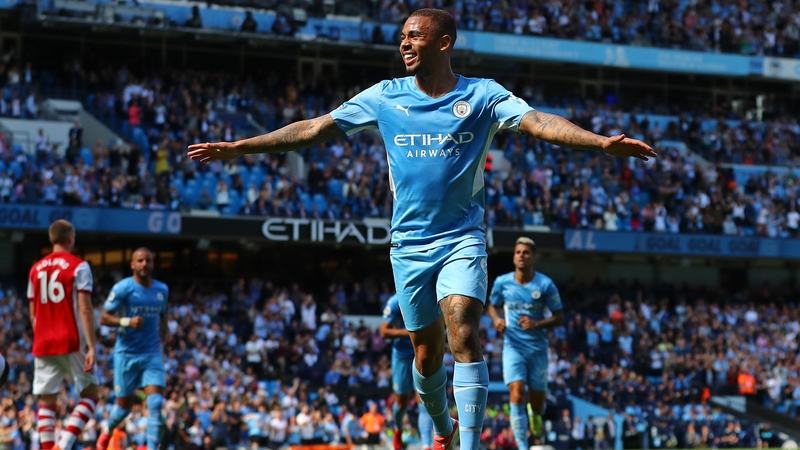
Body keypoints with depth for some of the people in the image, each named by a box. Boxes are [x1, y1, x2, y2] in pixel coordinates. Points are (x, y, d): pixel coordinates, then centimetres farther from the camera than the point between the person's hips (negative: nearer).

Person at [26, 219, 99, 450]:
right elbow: (85, 309, -12)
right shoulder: (79, 266, -4)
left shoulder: (36, 268, 12)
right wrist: (92, 347, -13)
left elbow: (33, 314, 15)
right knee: (89, 394, 6)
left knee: (46, 400, 6)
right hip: (72, 342, -4)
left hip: (43, 344, 5)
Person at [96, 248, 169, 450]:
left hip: (152, 354, 3)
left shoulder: (162, 290, 7)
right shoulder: (122, 288, -9)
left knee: (156, 404, -14)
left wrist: (161, 338, 11)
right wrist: (127, 322, -25)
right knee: (125, 405, 9)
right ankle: (107, 433, 40)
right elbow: (104, 318, -9)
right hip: (126, 354, -3)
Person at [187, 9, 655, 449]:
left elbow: (538, 121, -18)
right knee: (427, 353, 8)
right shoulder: (385, 96, 2)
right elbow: (316, 127, 3)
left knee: (464, 335, -21)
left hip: (462, 240, -3)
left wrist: (602, 142, -34)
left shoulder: (483, 94, -4)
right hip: (409, 244, 3)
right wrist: (239, 146, -2)